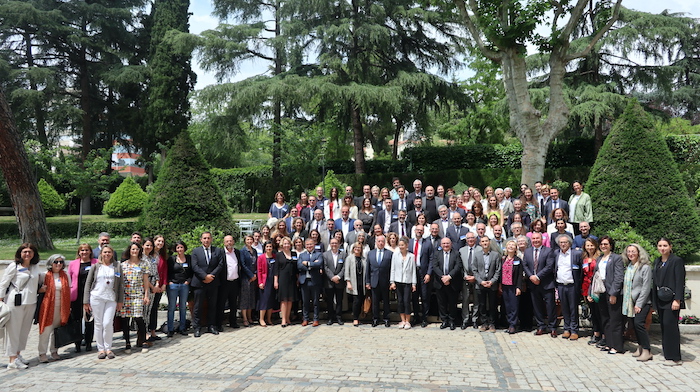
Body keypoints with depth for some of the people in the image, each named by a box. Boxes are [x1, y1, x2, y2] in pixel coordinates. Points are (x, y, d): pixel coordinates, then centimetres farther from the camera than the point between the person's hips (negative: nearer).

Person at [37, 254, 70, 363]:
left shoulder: (65, 275, 8)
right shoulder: (45, 275, 0)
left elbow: (69, 291, 12)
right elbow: (37, 289, 9)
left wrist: (68, 307, 7)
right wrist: (41, 289, -14)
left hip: (61, 307, 3)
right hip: (47, 306, -3)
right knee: (46, 330, -4)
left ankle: (54, 351, 18)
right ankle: (42, 353, 2)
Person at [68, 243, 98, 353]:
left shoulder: (96, 263, 3)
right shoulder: (73, 264, 7)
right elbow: (68, 281, 8)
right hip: (77, 297, 1)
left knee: (90, 320, 6)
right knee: (76, 320, 3)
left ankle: (88, 343, 18)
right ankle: (77, 344, 15)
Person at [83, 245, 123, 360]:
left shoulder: (117, 266, 7)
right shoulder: (95, 266, 6)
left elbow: (121, 284, 8)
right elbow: (88, 283, 6)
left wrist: (120, 301, 4)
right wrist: (86, 301, 1)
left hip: (111, 299, 0)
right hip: (96, 298, 0)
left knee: (108, 323, -7)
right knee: (98, 324, 4)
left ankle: (108, 348, 8)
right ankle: (100, 349, 14)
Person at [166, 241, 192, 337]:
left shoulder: (189, 258, 7)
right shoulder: (171, 259, 3)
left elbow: (192, 271, 9)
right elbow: (167, 272, 5)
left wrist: (188, 281, -2)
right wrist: (169, 282, -6)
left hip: (184, 285, 2)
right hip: (173, 285, -2)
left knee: (183, 307, 7)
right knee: (171, 307, -1)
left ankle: (182, 328, 15)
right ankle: (170, 329, 5)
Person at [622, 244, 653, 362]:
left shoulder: (645, 267, -9)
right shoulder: (628, 267, 11)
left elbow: (646, 288, -12)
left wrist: (639, 304, -15)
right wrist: (625, 300, 6)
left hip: (642, 302, -6)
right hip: (630, 302, 6)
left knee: (638, 323, -15)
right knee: (634, 324, 7)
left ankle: (647, 351, -8)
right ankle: (640, 347, 20)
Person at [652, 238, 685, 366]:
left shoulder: (677, 261, -6)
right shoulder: (657, 262, 15)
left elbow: (680, 282, -11)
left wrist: (677, 300, -18)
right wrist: (654, 300, 14)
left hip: (671, 299, -7)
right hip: (660, 300, 7)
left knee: (670, 325, -9)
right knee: (664, 326, 8)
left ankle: (674, 358, -3)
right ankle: (667, 354, 15)